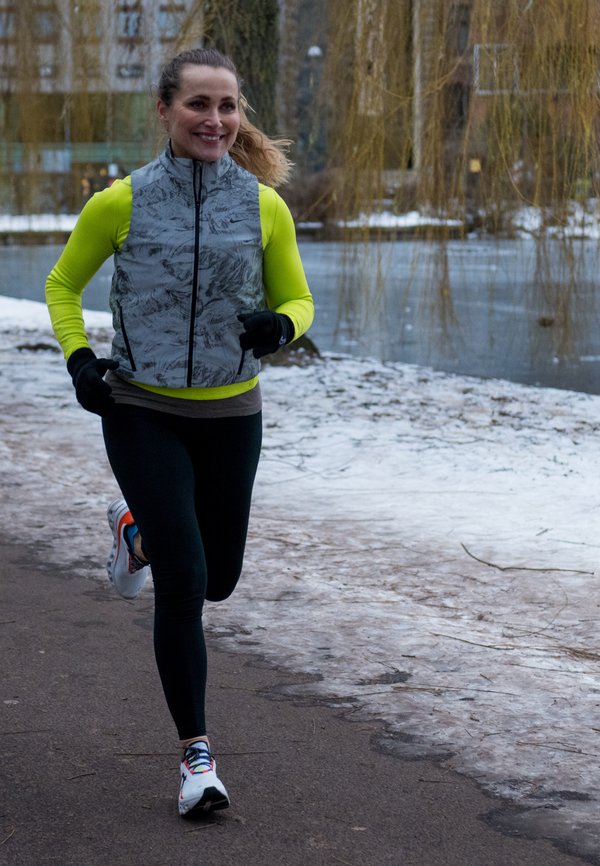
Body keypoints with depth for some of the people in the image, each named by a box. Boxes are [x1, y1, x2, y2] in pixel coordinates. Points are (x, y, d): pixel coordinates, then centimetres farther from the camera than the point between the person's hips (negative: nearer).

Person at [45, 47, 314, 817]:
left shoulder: (264, 207, -5)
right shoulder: (120, 203, -8)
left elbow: (298, 299, 6)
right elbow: (62, 286, 6)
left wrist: (280, 327, -17)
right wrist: (78, 360, -9)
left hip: (231, 415, 3)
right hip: (142, 413, -3)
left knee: (217, 578, 15)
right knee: (181, 583, -12)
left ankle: (135, 529, 49)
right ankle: (196, 755, 1)